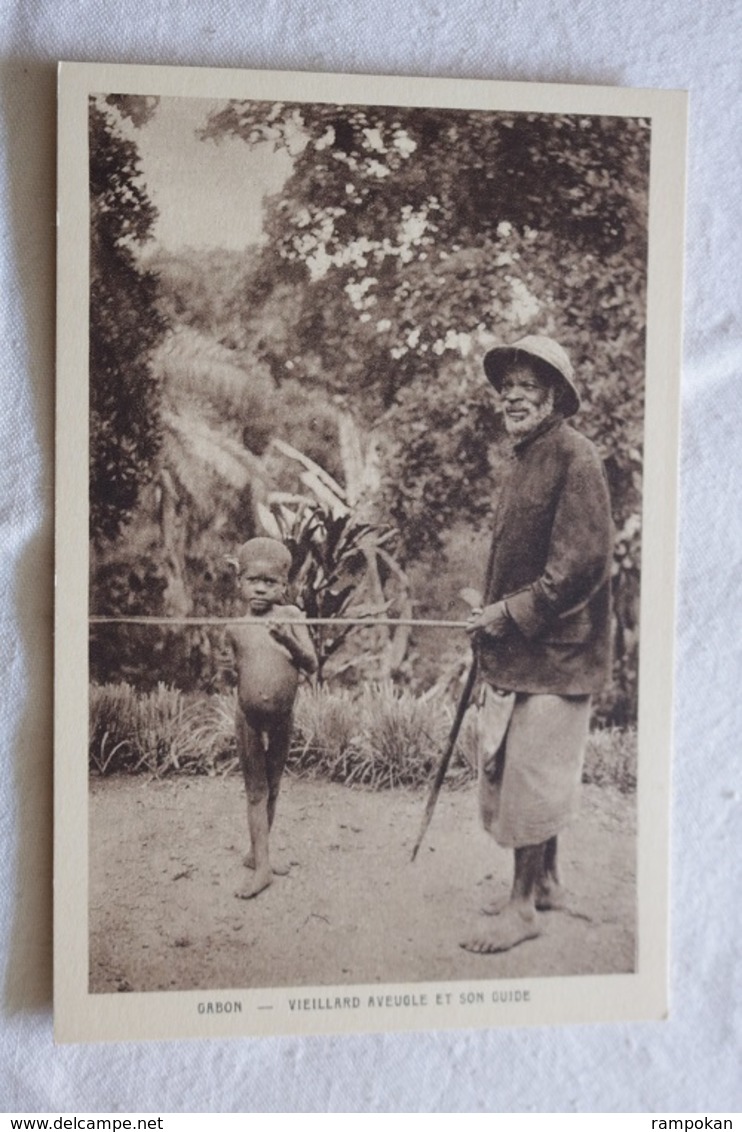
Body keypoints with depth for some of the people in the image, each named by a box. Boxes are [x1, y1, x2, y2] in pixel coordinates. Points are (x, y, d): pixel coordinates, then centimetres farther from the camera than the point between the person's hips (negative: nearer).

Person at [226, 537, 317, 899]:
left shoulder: (290, 616, -6)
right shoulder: (235, 629, -2)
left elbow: (312, 664, -12)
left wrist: (290, 641, -26)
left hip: (283, 717, 0)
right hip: (248, 717, 0)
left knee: (272, 788, 14)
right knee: (256, 791, 6)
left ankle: (257, 853, 31)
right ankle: (262, 865, 11)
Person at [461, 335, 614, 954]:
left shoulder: (574, 455, -13)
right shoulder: (526, 456, 16)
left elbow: (582, 560, -21)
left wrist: (513, 612, -18)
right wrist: (492, 614, 10)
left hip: (558, 646, -9)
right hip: (530, 646, 9)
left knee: (530, 774, -4)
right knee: (538, 771, 17)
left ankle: (524, 907, 9)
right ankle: (546, 883, 31)